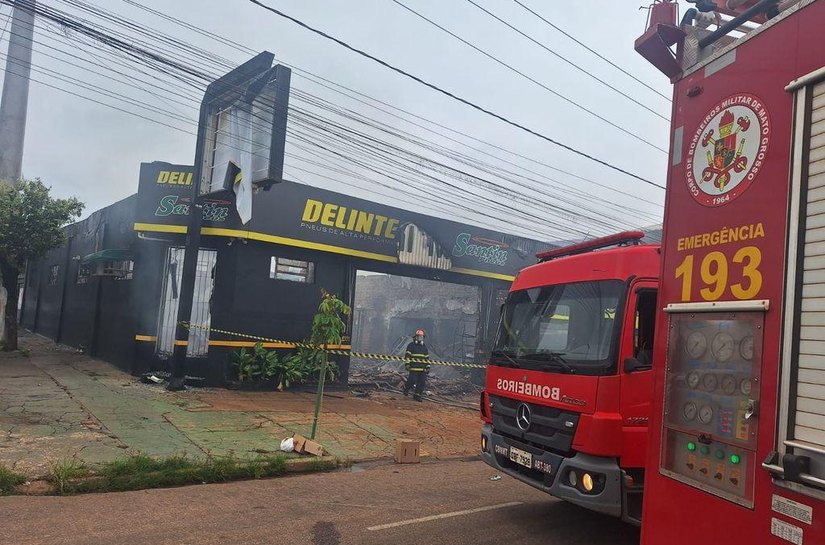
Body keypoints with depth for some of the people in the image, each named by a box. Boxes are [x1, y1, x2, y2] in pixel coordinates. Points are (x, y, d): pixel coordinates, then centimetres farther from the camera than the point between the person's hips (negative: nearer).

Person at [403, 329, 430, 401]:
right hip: (414, 368, -5)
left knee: (422, 382, 1)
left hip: (422, 369, 5)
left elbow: (427, 358, 20)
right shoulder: (411, 345, 1)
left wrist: (428, 367, 16)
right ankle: (406, 388, 21)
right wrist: (407, 364, -11)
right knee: (412, 381, -9)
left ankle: (417, 395, 12)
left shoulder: (424, 347, 17)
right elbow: (407, 356, -3)